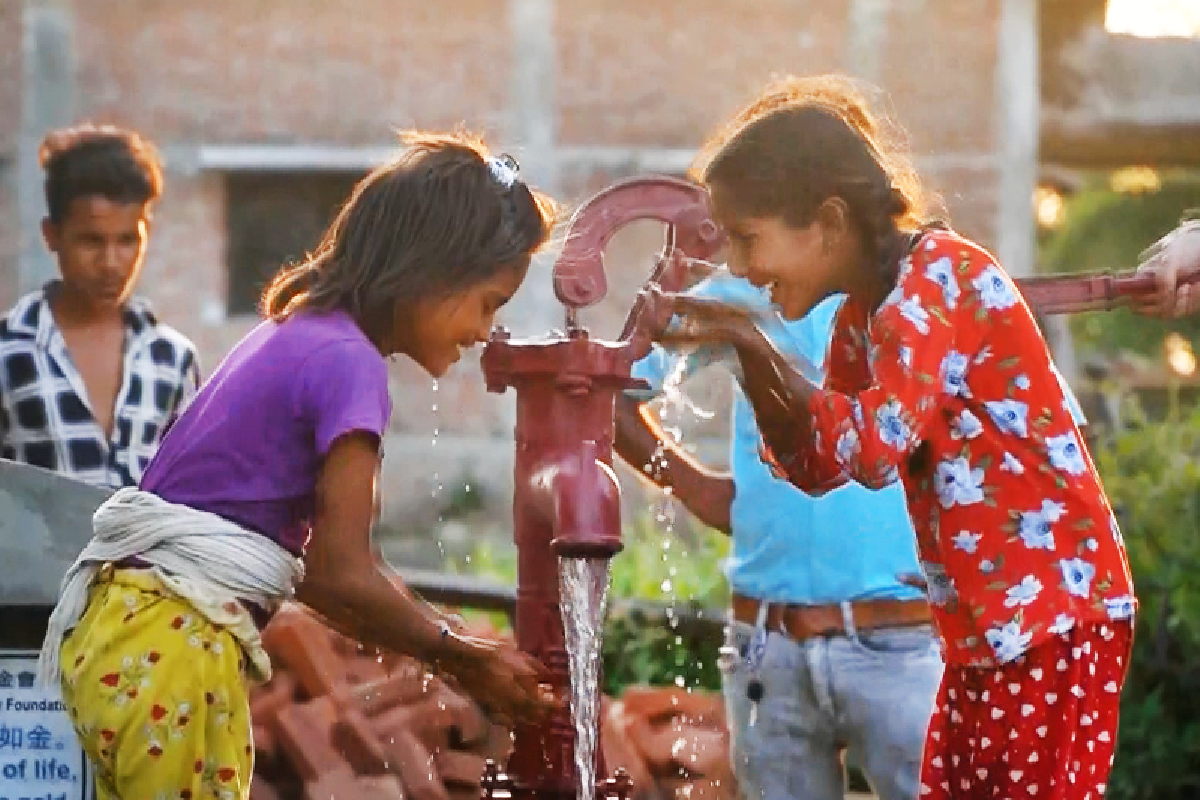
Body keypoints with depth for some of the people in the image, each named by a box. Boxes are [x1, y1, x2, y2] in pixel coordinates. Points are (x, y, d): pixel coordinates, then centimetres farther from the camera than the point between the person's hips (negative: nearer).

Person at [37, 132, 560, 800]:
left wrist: (453, 652, 16)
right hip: (171, 652, -10)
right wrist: (459, 655, 2)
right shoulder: (349, 361, -12)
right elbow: (345, 577, -12)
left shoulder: (297, 334, 15)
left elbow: (317, 563, 16)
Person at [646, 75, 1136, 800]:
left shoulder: (939, 275, -17)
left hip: (1056, 615, -10)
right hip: (987, 629, 10)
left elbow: (871, 447, -28)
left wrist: (752, 342, -21)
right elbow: (816, 463, 17)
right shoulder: (866, 311, 11)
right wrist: (746, 354, 2)